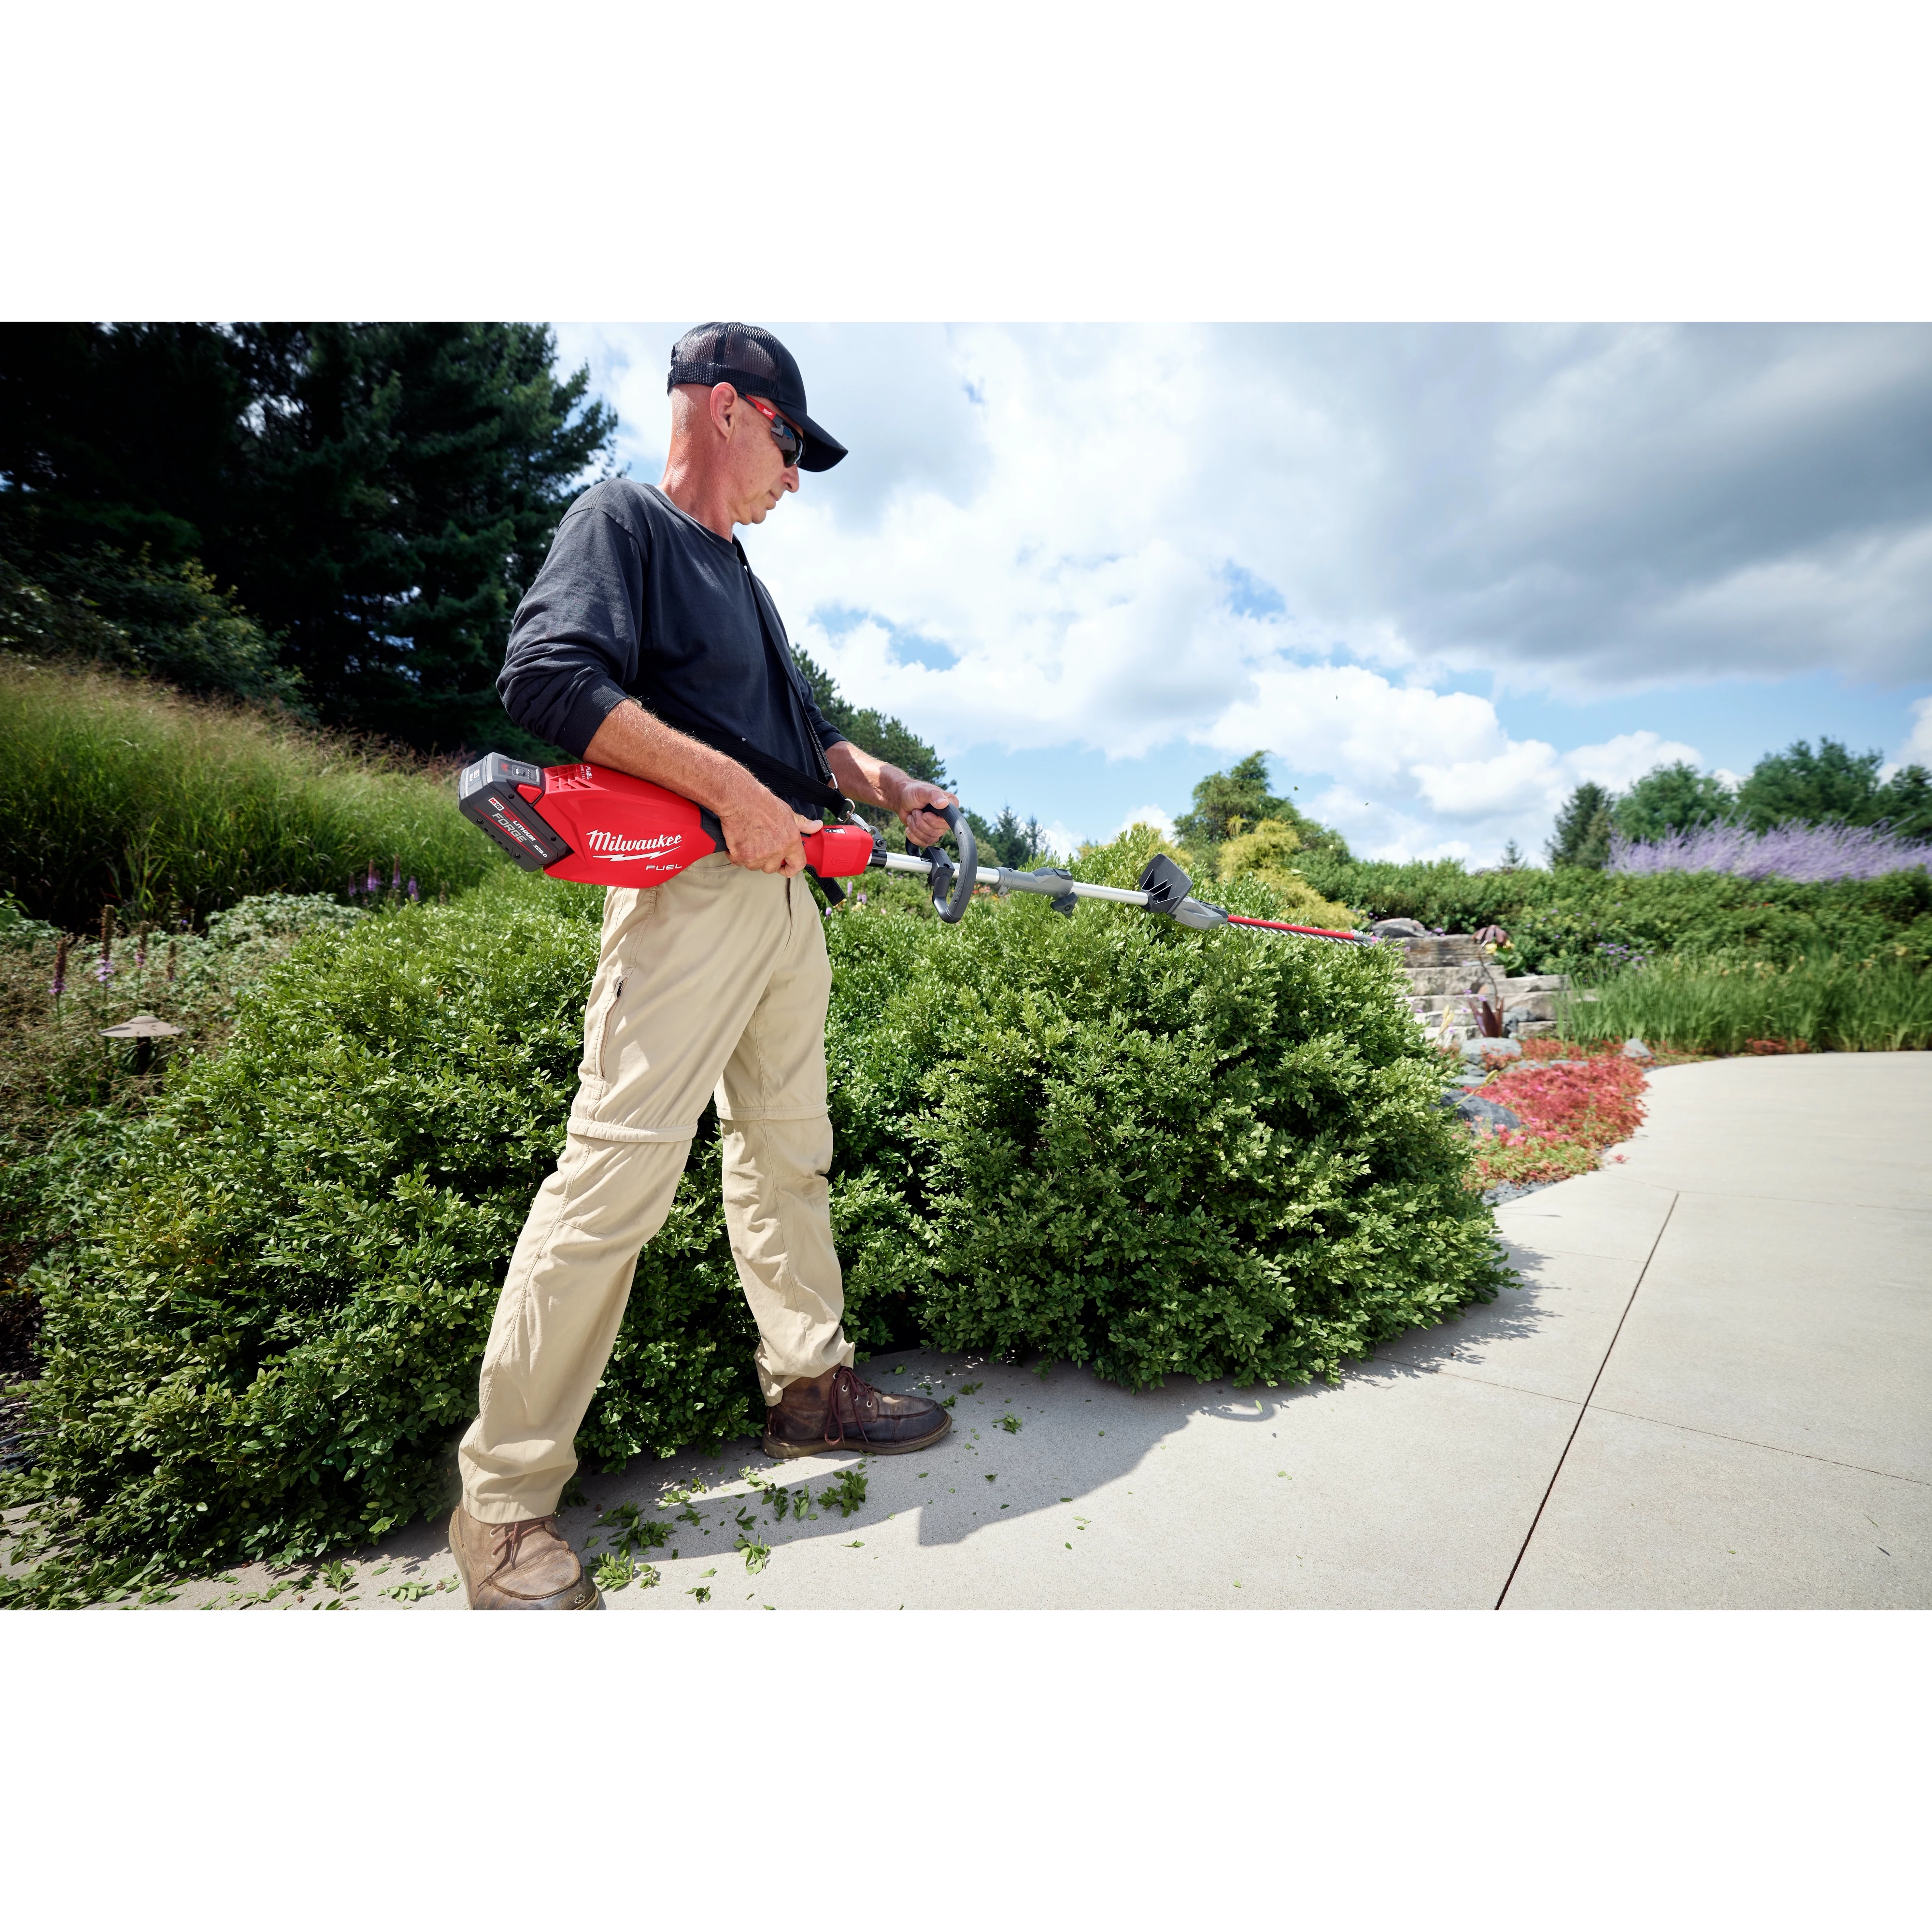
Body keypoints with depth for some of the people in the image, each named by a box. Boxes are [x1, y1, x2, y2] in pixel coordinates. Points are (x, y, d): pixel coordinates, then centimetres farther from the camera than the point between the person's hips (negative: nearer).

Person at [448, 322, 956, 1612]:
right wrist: (733, 790, -20)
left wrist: (885, 785, 15)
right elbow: (549, 675, -16)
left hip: (785, 889, 10)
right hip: (688, 881, -9)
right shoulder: (622, 518, 1)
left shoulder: (743, 579, 26)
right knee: (620, 1168, -10)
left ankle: (811, 1386, 27)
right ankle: (506, 1503, 5)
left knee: (789, 1151, 12)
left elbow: (802, 729, 30)